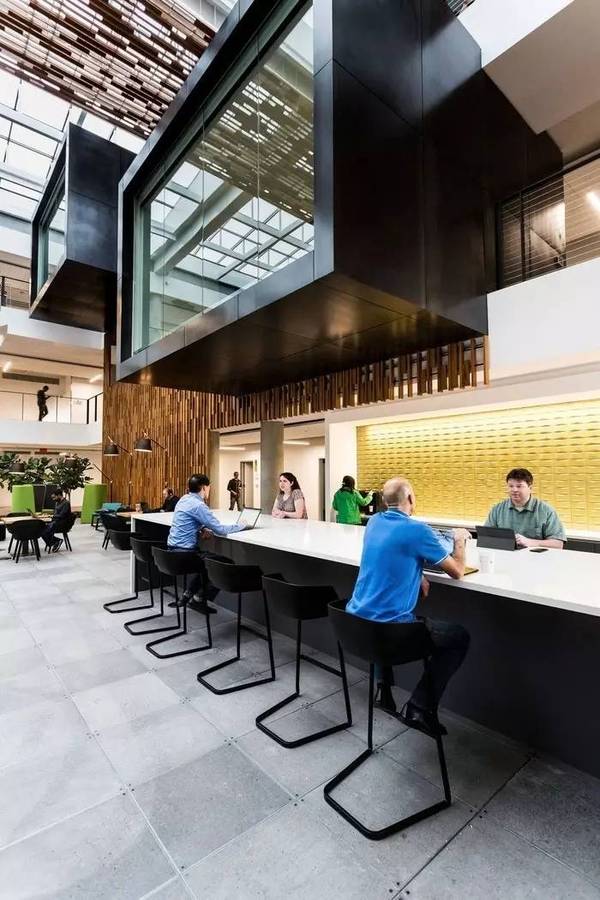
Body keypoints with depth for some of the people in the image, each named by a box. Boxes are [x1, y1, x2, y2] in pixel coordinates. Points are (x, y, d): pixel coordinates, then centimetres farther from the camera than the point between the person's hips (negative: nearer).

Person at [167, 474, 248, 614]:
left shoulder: (184, 499, 9)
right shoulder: (198, 505, -20)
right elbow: (220, 530, -19)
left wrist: (203, 529, 3)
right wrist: (241, 525, -3)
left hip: (173, 549, 10)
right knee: (227, 563, -3)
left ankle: (187, 596, 28)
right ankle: (200, 600, 6)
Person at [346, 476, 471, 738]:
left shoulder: (374, 522, 6)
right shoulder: (417, 530, -15)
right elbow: (457, 572, -3)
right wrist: (460, 540, 14)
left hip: (356, 619, 7)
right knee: (460, 637, 13)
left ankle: (383, 689, 33)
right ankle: (419, 707, 10)